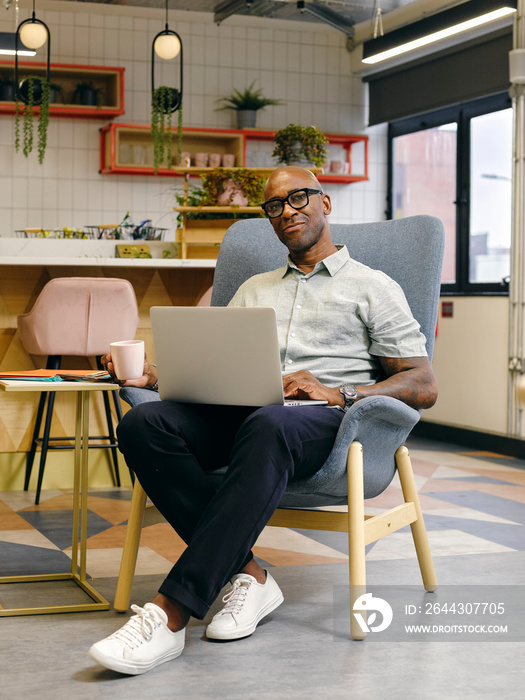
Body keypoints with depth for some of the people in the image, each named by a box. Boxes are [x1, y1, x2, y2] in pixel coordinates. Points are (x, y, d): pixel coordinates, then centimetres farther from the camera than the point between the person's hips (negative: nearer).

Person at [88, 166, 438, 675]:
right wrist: (152, 375, 2)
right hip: (243, 412, 5)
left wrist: (340, 394, -11)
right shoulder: (254, 290, 32)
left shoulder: (372, 287, 16)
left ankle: (170, 613, -45)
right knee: (144, 423, -27)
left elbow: (423, 387, 6)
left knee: (268, 428, -42)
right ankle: (246, 575, -25)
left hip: (325, 421, -5)